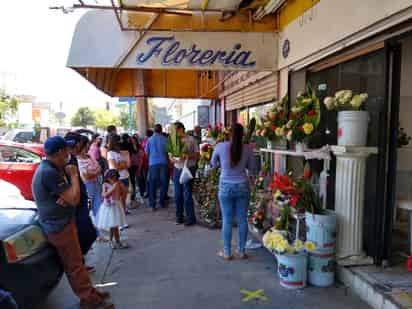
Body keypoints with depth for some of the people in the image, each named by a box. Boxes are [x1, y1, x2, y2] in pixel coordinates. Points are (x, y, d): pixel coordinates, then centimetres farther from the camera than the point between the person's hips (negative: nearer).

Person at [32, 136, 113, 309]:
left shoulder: (51, 168, 8)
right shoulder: (49, 172, -25)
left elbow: (68, 194, 11)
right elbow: (74, 198, -25)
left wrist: (66, 195, -13)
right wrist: (73, 175, -14)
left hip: (61, 222, 10)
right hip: (59, 226, -10)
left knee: (75, 261, 18)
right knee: (74, 264, 0)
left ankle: (88, 292, 30)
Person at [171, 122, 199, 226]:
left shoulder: (191, 139, -3)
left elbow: (197, 155, -3)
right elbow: (171, 154, 14)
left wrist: (187, 156, -20)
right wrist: (172, 158, -9)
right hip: (177, 169, 5)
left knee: (187, 195, -5)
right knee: (177, 195, 8)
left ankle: (191, 218, 7)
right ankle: (179, 217, 22)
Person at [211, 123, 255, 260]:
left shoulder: (220, 146, -7)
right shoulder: (247, 149, -3)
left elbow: (213, 164, 8)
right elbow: (251, 168, 9)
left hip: (226, 187, -1)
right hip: (243, 186, 2)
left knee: (227, 220, 7)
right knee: (242, 220, 10)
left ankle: (227, 252, 16)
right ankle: (241, 251, 21)